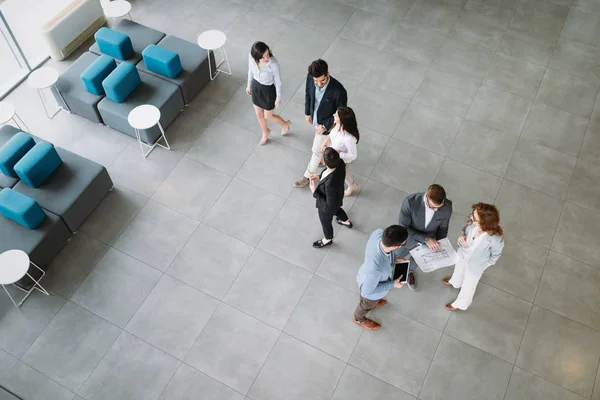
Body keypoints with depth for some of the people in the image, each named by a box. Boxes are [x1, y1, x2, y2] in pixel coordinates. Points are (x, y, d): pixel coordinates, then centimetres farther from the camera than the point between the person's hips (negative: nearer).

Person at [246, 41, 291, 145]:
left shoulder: (273, 63, -35)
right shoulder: (251, 56, -22)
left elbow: (278, 81, -20)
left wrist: (278, 98, -9)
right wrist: (249, 85, 13)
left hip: (269, 90, -5)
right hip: (256, 87, 5)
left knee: (268, 116, 18)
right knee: (258, 114, 24)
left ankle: (286, 124, 50)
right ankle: (265, 132, 56)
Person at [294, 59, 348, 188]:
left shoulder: (338, 91, -39)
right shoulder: (310, 78, -24)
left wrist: (325, 126, -20)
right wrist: (307, 112, 8)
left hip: (326, 123, -5)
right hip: (315, 117, 5)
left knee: (317, 151, 14)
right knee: (322, 142, 33)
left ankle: (308, 175, 37)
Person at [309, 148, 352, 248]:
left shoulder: (330, 183, -49)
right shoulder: (340, 163, -30)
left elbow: (329, 203, -31)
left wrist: (315, 192, -27)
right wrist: (320, 176, -7)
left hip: (327, 208, -6)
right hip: (338, 198, 6)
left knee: (326, 223, 27)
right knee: (336, 209, 40)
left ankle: (328, 240, 59)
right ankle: (347, 222, 72)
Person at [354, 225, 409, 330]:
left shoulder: (379, 233, -33)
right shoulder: (376, 268, -50)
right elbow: (367, 291, -29)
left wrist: (394, 258, -10)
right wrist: (392, 285, -20)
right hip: (371, 289, -5)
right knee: (367, 304, 31)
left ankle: (372, 303, 74)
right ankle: (359, 319, 64)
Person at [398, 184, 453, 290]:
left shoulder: (447, 206, -30)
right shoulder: (410, 201, -39)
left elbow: (443, 228, -11)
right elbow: (403, 228, -28)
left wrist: (438, 247, -20)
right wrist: (426, 239, -35)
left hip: (429, 242, 3)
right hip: (408, 238, -2)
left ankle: (409, 271, 66)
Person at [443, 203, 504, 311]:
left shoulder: (496, 239, -42)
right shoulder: (473, 222, -33)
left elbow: (496, 254, -19)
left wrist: (486, 264, -5)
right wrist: (462, 235, -26)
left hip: (475, 265, -4)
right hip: (462, 254, 4)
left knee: (468, 286, 26)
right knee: (459, 269, 38)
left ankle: (460, 304, 58)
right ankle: (455, 282, 74)